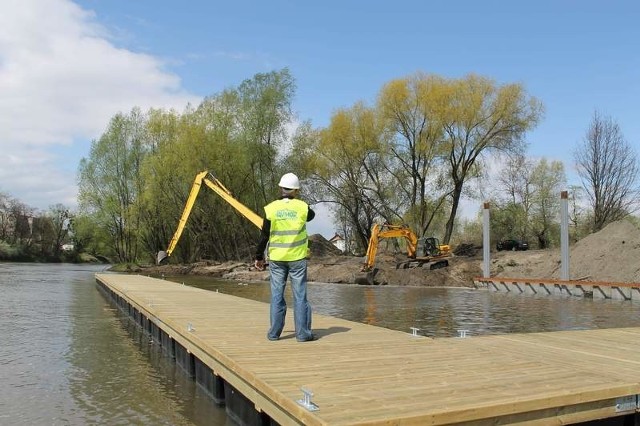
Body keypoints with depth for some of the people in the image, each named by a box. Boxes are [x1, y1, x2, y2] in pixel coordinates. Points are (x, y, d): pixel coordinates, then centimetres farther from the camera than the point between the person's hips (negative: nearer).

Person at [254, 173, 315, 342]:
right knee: (300, 295, 5)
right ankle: (302, 333, 8)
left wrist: (259, 257, 8)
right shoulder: (302, 207, -6)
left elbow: (264, 236, -2)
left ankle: (274, 333, 14)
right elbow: (311, 215, 19)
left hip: (276, 258, 1)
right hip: (298, 258, -1)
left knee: (277, 295, 9)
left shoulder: (271, 208, -5)